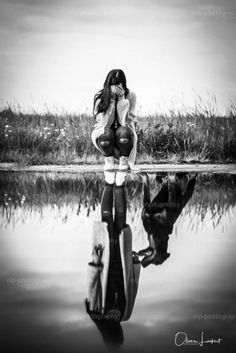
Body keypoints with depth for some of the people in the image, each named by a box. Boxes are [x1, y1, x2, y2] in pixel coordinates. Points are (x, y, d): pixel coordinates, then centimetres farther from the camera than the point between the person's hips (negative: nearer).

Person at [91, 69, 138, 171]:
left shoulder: (130, 96, -12)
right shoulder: (100, 97, -13)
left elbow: (125, 122, -21)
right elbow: (105, 123, -22)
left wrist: (121, 99, -26)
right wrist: (111, 99, -27)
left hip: (123, 131, 1)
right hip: (104, 131, 0)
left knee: (124, 132, -35)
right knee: (106, 133, -36)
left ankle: (124, 159, -4)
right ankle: (108, 158, -3)